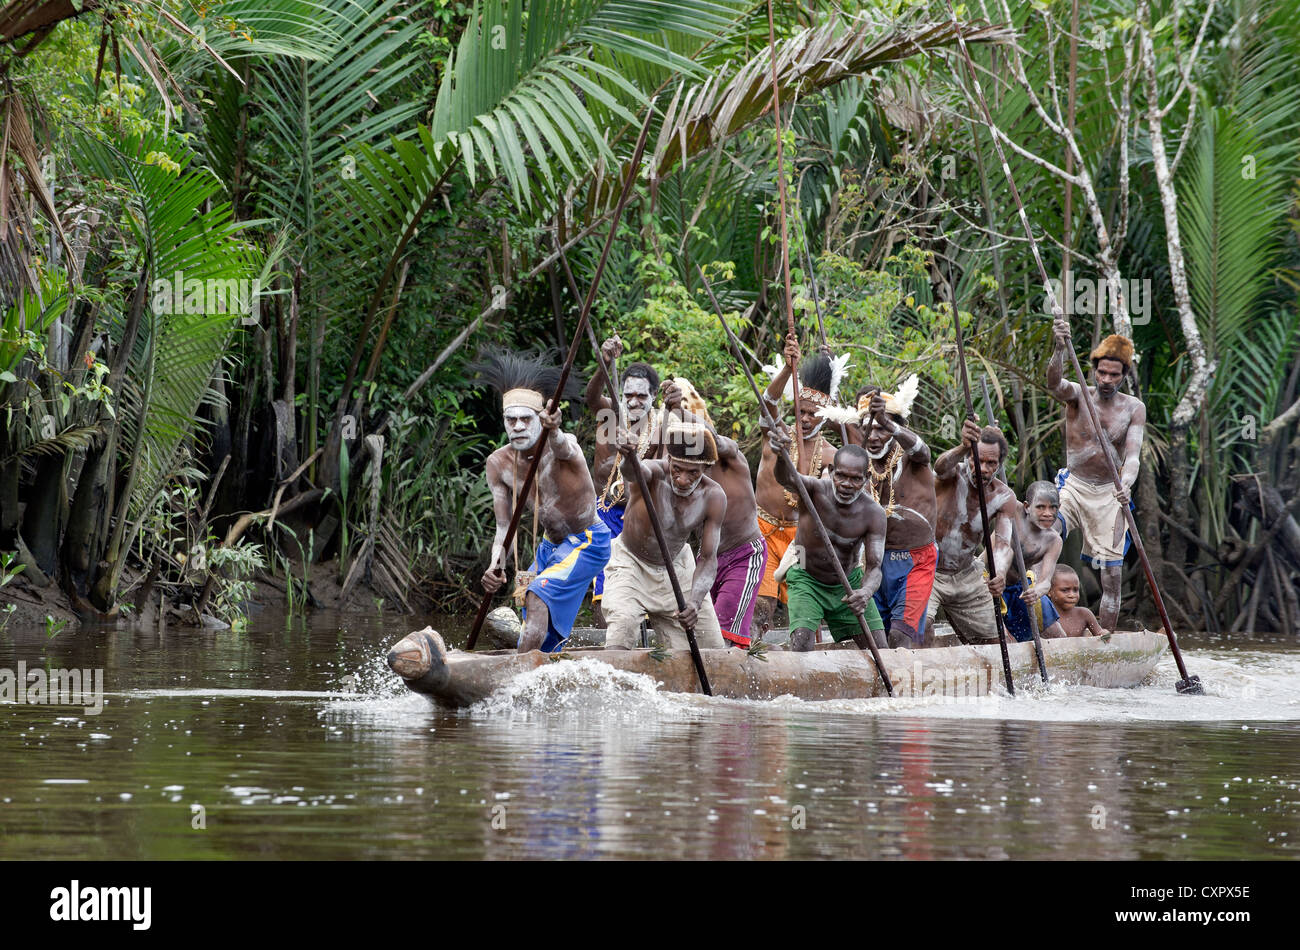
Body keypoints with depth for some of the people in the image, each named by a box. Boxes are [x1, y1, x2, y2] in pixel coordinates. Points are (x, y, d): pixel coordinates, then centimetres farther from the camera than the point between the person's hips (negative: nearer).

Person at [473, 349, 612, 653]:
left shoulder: (560, 445, -25)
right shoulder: (498, 464, -10)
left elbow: (564, 450, -53)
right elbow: (504, 528, -9)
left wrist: (554, 433, -78)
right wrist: (496, 565, -29)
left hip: (586, 541, -7)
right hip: (550, 545, 7)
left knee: (538, 597, -27)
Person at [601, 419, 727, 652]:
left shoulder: (714, 498, -19)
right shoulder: (655, 472, -30)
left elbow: (708, 558, -18)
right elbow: (634, 472, -57)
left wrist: (695, 602, -37)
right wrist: (629, 459, -83)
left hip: (678, 564, 4)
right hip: (632, 563, -4)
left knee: (712, 648, 4)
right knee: (622, 622, -32)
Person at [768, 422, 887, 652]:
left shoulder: (873, 513, -19)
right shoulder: (816, 490, -25)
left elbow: (874, 567, -22)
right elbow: (788, 478, -48)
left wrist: (865, 593, -46)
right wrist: (781, 456, -74)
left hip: (849, 583, 3)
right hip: (807, 581, -3)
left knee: (879, 647, -2)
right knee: (801, 645, -23)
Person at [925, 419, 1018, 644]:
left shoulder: (1004, 498, -8)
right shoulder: (954, 474, -18)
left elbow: (1003, 543, -20)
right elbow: (941, 467, -44)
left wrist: (1000, 573, -43)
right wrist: (963, 448, -67)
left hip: (967, 576, 5)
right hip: (928, 573, -5)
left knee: (991, 641, 9)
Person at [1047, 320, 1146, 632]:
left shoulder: (1133, 408, -1)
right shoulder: (1078, 395, -5)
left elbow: (1133, 454, -13)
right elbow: (1054, 383, -28)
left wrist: (1125, 484, -34)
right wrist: (1060, 349, -48)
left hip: (1109, 494, 1)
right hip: (1073, 487, -1)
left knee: (1112, 574, -2)